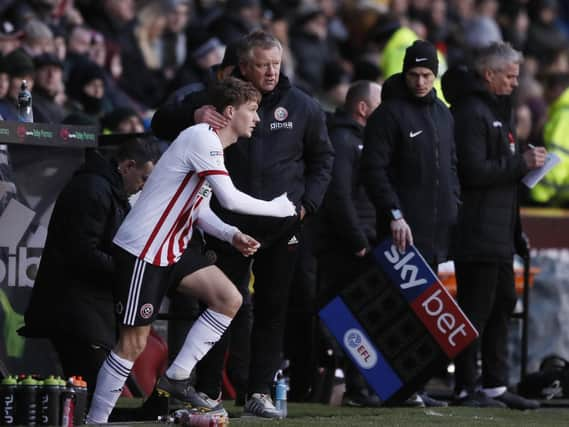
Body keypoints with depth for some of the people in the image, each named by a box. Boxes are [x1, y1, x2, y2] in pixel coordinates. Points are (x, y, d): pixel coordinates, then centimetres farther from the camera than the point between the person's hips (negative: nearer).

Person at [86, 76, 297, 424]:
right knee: (134, 342, -8)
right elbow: (230, 199, -23)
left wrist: (232, 235, 1)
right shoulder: (202, 139, -18)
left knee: (230, 299, -3)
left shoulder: (213, 144, 13)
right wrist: (278, 208, -10)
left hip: (176, 246, 10)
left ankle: (176, 379, 4)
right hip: (143, 249, -10)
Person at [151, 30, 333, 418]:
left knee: (273, 309, 3)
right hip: (230, 222, -1)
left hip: (282, 226, 1)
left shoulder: (302, 106, 3)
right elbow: (162, 124, 1)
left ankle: (259, 392, 8)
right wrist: (194, 114, -20)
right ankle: (207, 391, 4)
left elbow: (322, 158, 14)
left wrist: (307, 203, 1)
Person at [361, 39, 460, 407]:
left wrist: (454, 208, 13)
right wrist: (394, 214, -18)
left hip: (438, 228, 7)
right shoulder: (389, 114, -6)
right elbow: (374, 169, -11)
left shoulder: (443, 114, 18)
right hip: (405, 227, -7)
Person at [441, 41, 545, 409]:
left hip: (499, 230, 11)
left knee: (503, 304, 14)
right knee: (475, 309, -7)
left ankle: (495, 385, 20)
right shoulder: (471, 113, -14)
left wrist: (523, 162, 11)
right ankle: (467, 389, -3)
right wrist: (521, 164, -17)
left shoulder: (497, 110, 20)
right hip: (478, 230, -11)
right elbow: (474, 171, -22)